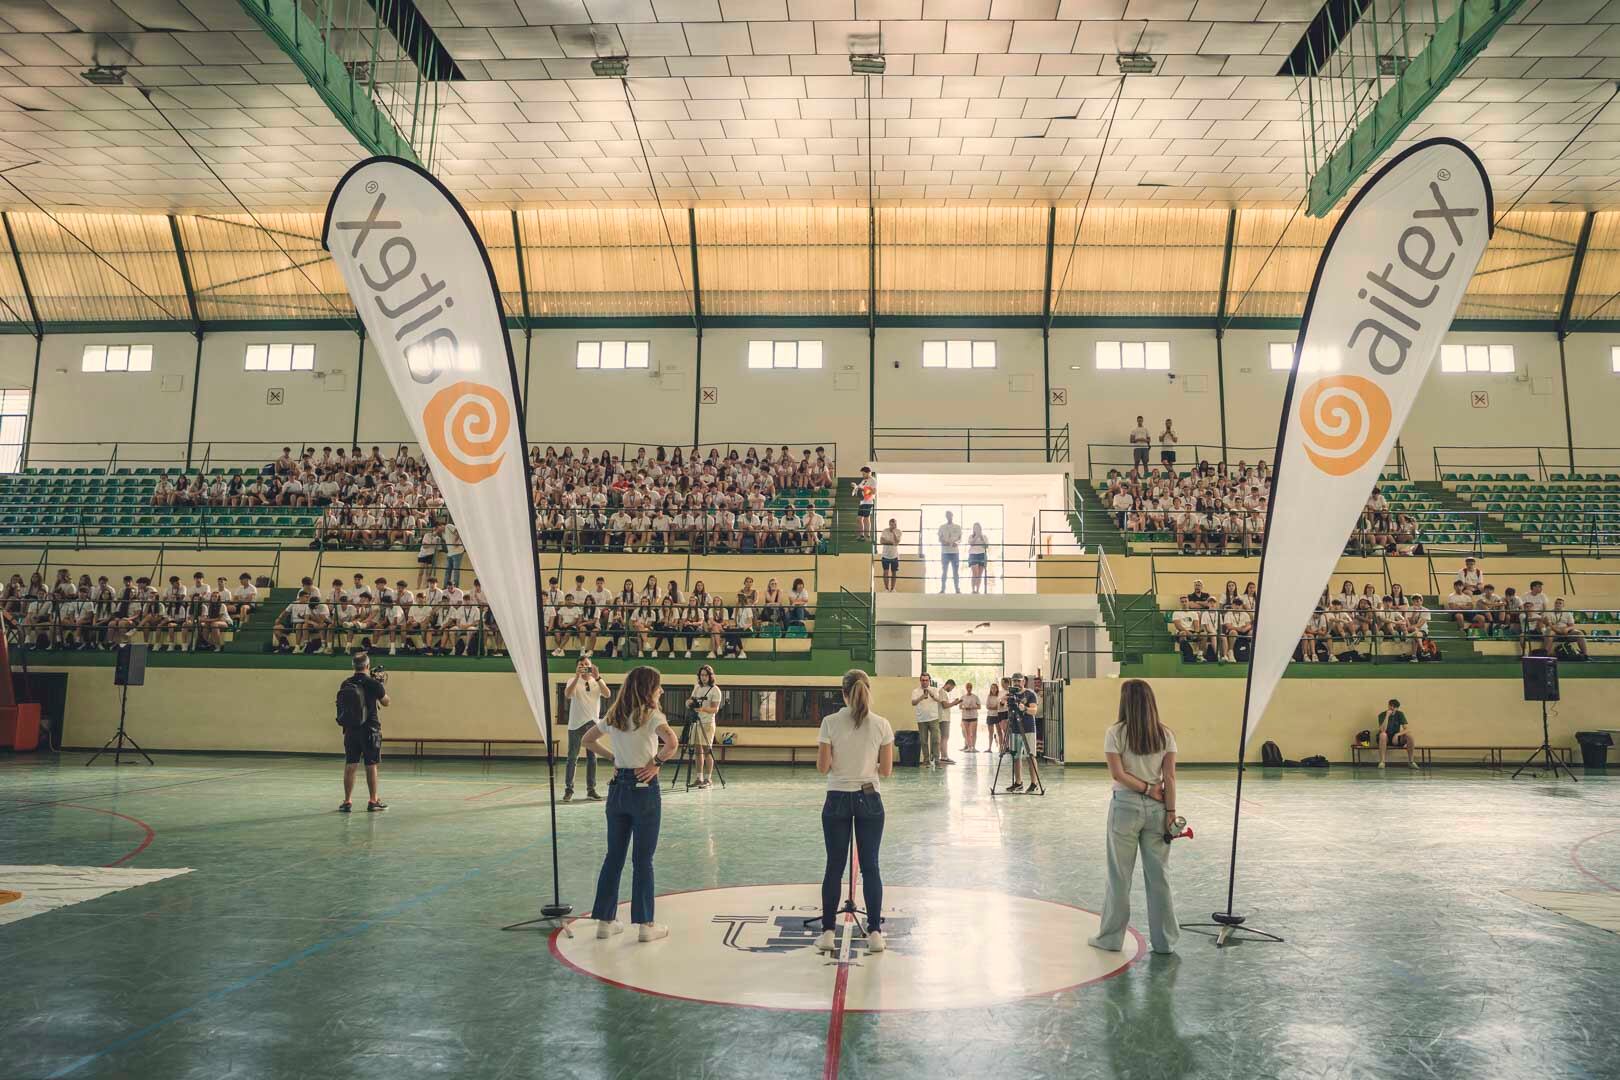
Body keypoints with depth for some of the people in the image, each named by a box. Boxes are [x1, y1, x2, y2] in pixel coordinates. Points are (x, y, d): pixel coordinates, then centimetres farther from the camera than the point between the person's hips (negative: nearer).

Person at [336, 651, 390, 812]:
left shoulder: (345, 684, 0)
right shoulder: (373, 684, -11)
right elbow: (386, 702, 2)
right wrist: (384, 684, 15)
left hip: (350, 730, 3)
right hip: (369, 730, -3)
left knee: (350, 766, 7)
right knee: (371, 766, 5)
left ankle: (347, 801, 10)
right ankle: (373, 801, 11)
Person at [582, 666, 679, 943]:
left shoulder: (613, 715, 7)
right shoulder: (651, 715, -12)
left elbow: (588, 741, 17)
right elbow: (672, 743, -29)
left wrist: (613, 757, 12)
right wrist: (657, 762, -13)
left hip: (618, 787, 6)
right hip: (644, 788, -6)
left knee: (614, 856, 13)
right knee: (643, 859, 3)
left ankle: (605, 920, 19)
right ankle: (645, 924, 10)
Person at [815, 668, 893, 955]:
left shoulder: (830, 723, -9)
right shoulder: (881, 725, -5)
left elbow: (822, 767, -8)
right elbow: (886, 770, -2)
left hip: (837, 800, -1)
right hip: (869, 799, 1)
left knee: (834, 867, 9)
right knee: (870, 866, 9)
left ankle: (828, 932, 13)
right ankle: (875, 932, 11)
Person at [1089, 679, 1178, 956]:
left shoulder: (1115, 733, -8)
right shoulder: (1165, 734, 0)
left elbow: (1117, 773, -13)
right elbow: (1169, 778, -2)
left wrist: (1146, 788, -6)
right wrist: (1170, 812, 0)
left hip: (1125, 806, -3)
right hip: (1157, 808, 3)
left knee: (1119, 874, 8)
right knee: (1159, 875, 11)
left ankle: (1111, 937, 18)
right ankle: (1164, 940, 18)